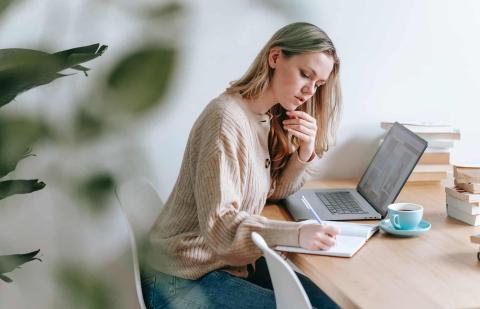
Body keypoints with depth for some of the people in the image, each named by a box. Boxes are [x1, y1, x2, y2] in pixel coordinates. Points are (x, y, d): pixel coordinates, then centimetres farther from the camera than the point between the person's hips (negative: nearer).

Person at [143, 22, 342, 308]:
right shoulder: (227, 118, -22)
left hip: (233, 260, 8)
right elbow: (219, 223, -25)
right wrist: (297, 233, -38)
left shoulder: (270, 118, 6)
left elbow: (274, 191, 11)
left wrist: (306, 151, -7)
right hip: (185, 280, -8)